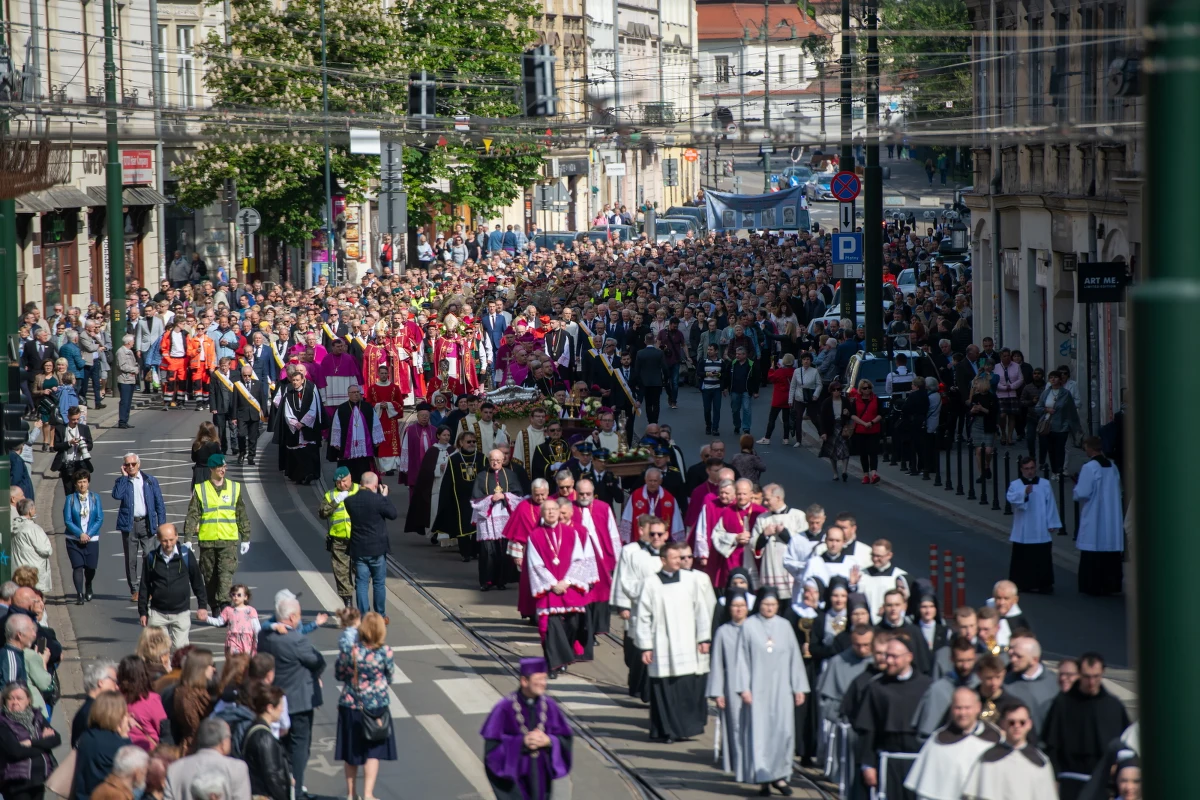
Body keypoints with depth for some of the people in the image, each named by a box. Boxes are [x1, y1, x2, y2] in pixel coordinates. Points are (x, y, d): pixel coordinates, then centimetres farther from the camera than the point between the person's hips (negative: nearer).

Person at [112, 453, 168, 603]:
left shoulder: (150, 481, 7)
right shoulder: (122, 482, 7)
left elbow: (159, 503, 7)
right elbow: (117, 495, -14)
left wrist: (162, 524, 0)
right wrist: (124, 477, -7)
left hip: (147, 523, 0)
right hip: (129, 524, 0)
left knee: (149, 556, -5)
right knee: (131, 559, 1)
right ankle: (135, 590, 7)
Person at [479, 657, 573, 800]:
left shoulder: (549, 705, -1)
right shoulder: (505, 708, -13)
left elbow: (566, 739, 3)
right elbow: (492, 743, -12)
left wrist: (548, 741, -17)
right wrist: (522, 742, -23)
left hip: (542, 775, 4)